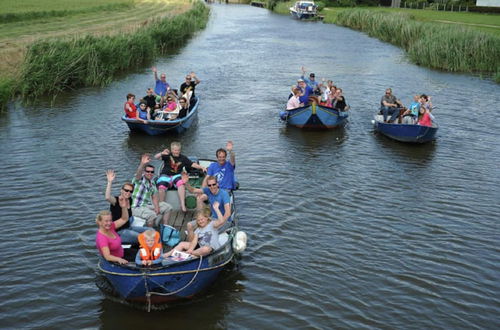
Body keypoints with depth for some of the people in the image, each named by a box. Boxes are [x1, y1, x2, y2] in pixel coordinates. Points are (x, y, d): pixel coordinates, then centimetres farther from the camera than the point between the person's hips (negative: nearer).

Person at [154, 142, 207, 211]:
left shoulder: (183, 158, 9)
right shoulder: (168, 156, 2)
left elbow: (192, 164, 4)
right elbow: (156, 157, -11)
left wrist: (202, 167, -11)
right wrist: (162, 153, -33)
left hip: (176, 176, 1)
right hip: (165, 175, -1)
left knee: (181, 183, -34)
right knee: (161, 187, -32)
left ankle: (182, 204, -33)